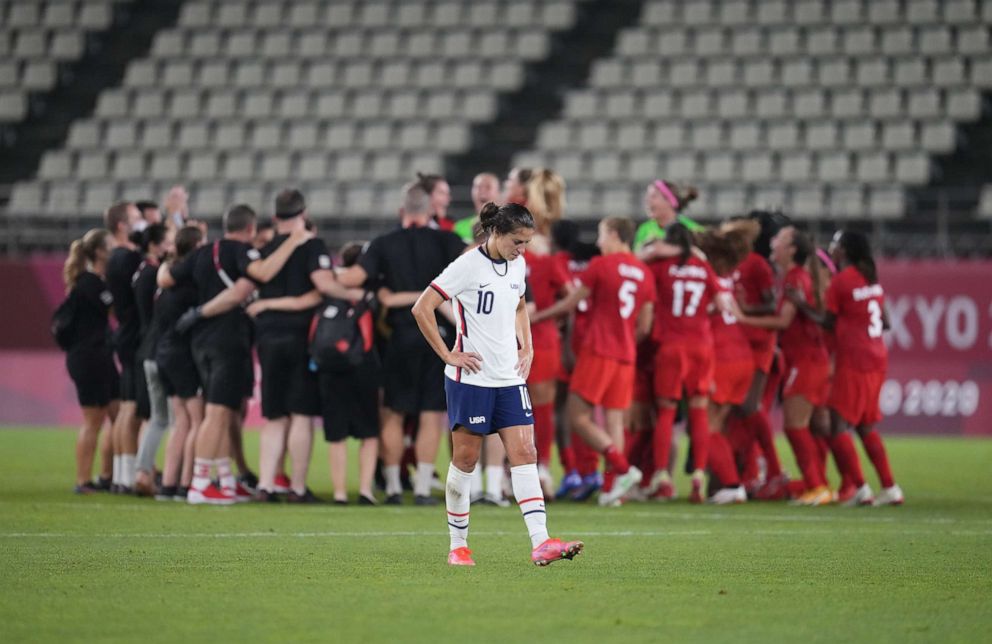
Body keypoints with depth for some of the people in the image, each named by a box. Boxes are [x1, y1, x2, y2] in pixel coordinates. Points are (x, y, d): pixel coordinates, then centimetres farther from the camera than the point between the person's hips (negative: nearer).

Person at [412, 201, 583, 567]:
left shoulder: (517, 265, 8)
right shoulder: (468, 266, -13)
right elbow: (422, 309, -14)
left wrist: (526, 347, 13)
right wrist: (447, 355, -13)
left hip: (510, 378, 6)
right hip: (471, 377, -6)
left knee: (524, 454, -5)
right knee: (465, 458, 2)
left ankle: (540, 543, -14)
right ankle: (458, 546, 13)